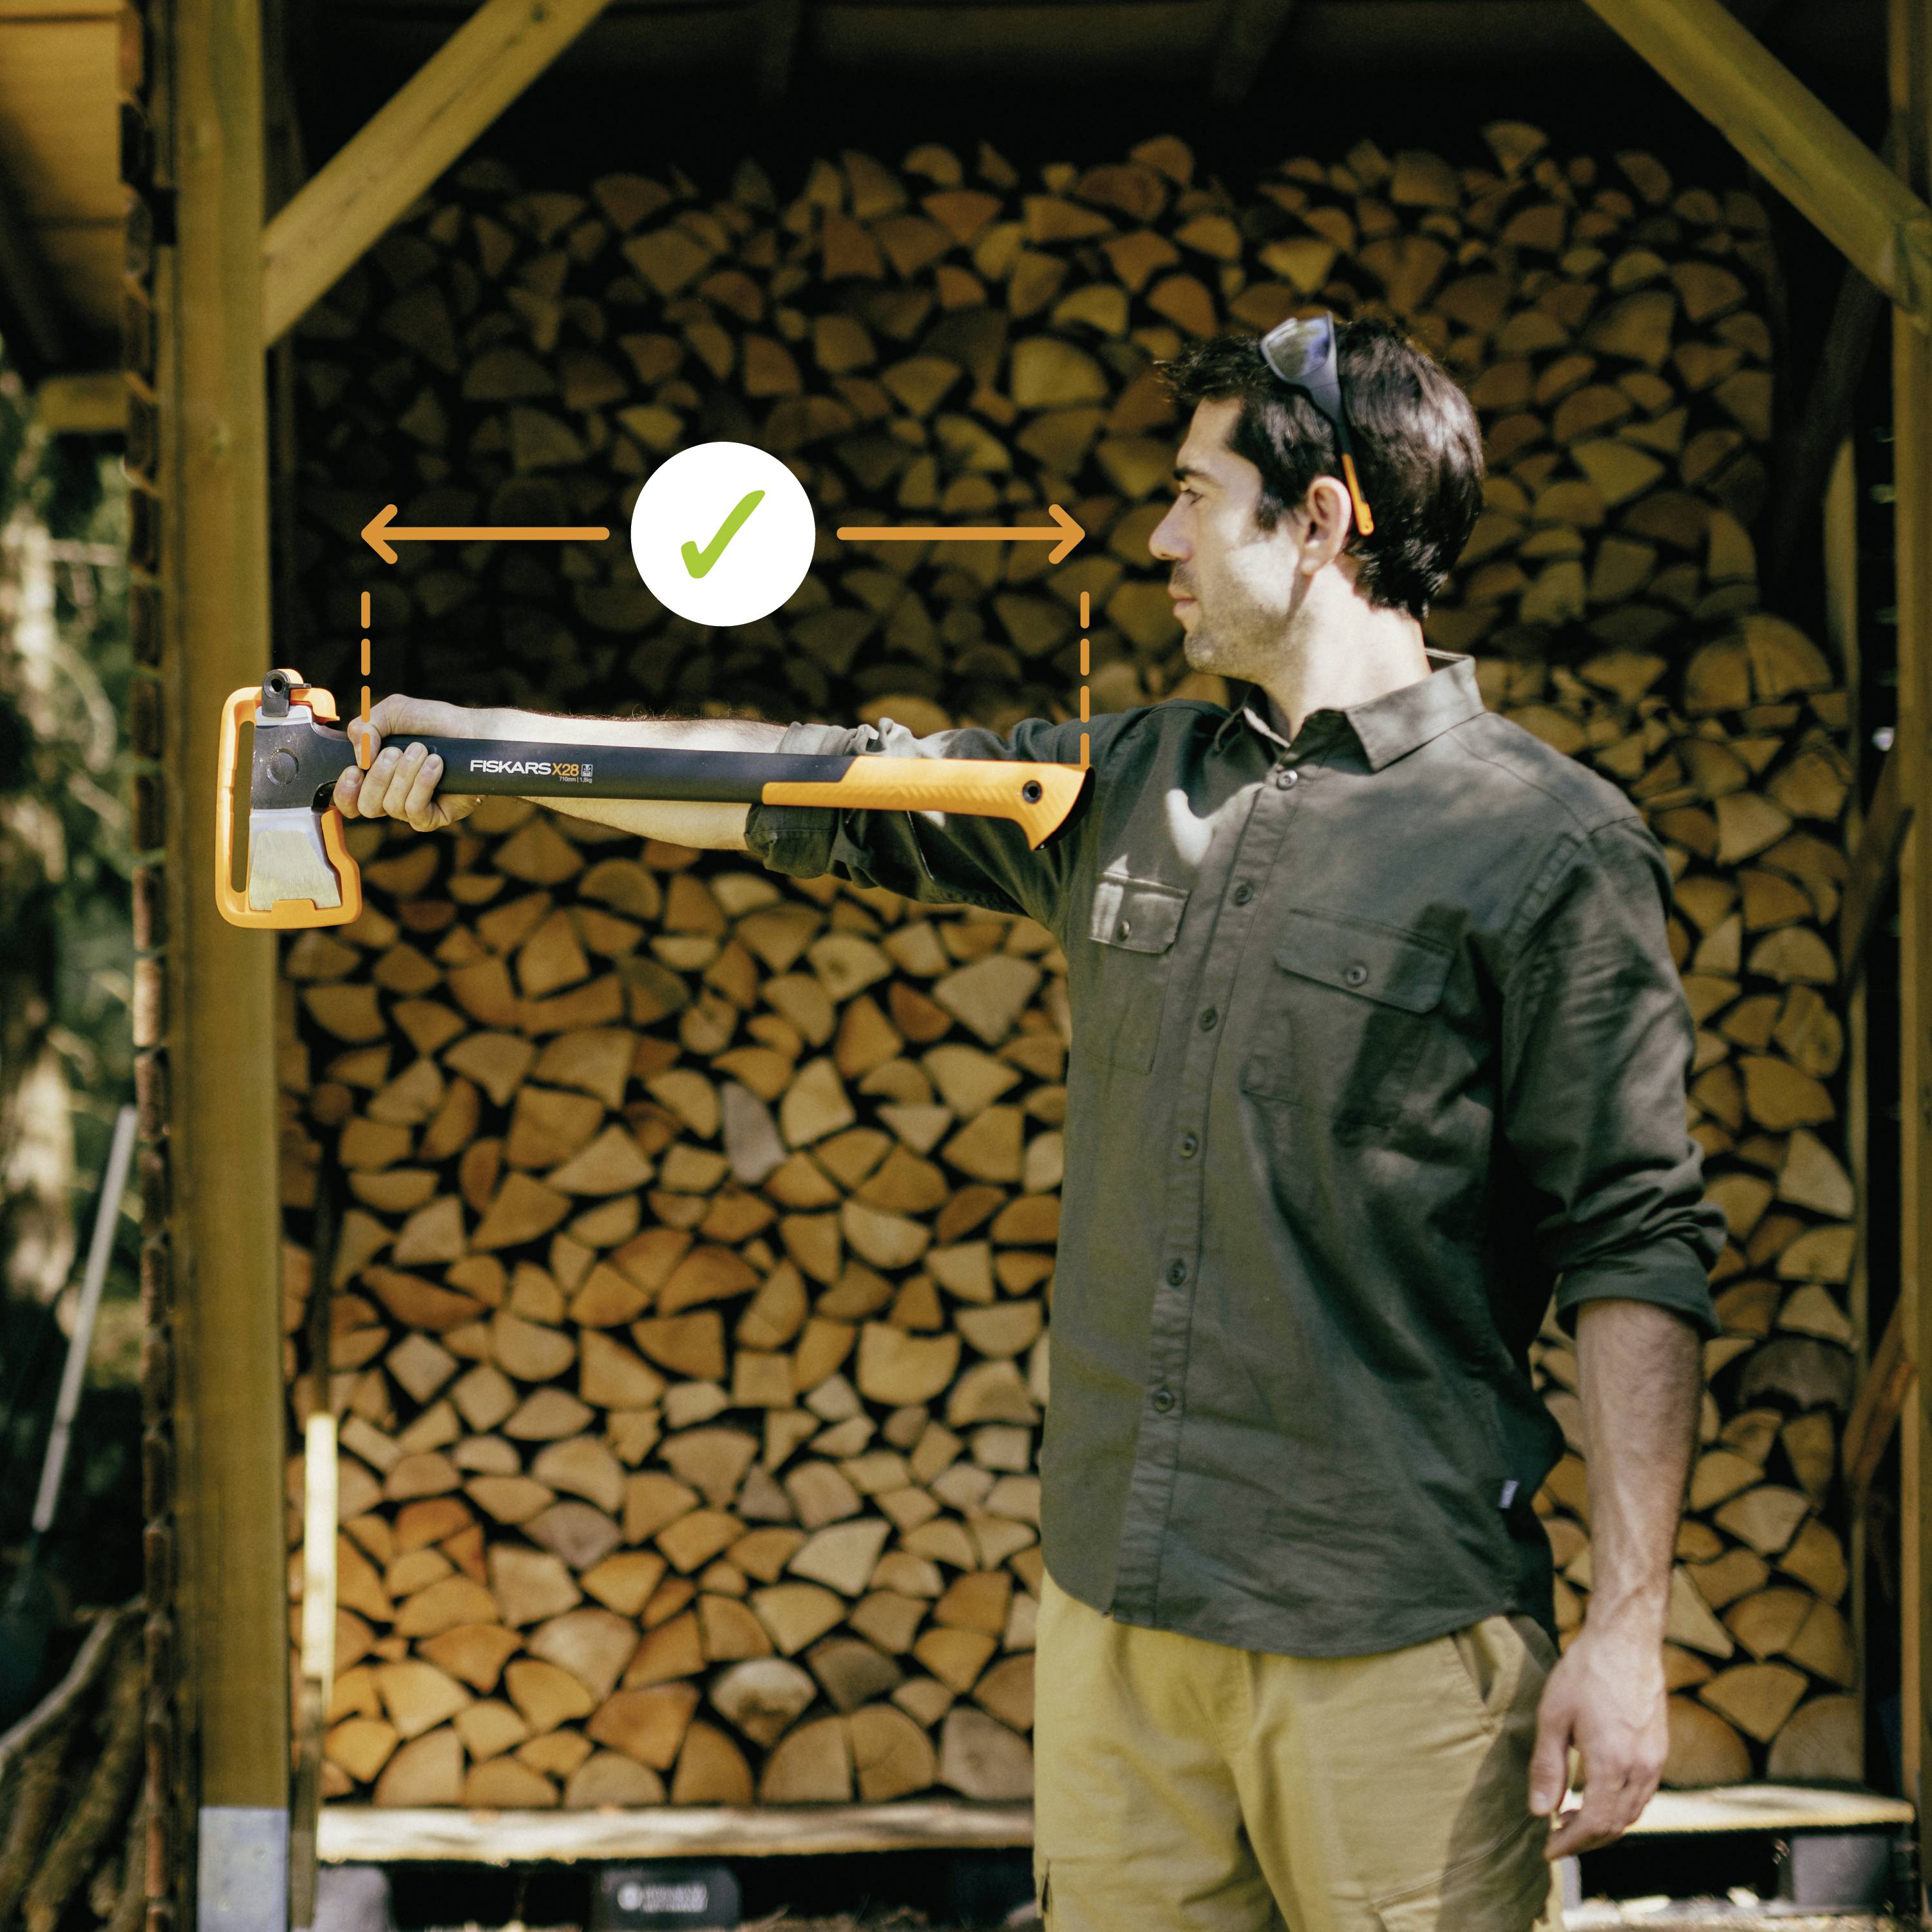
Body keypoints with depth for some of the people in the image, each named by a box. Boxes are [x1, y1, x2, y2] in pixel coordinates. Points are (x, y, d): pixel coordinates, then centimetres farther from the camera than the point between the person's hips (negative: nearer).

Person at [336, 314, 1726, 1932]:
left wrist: (1629, 1628, -12)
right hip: (1117, 1610, 6)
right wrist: (484, 750, 21)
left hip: (1393, 1632, -6)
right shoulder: (1126, 787, 13)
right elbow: (810, 791, 21)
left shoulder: (1550, 844, -6)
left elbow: (1640, 1247, -8)